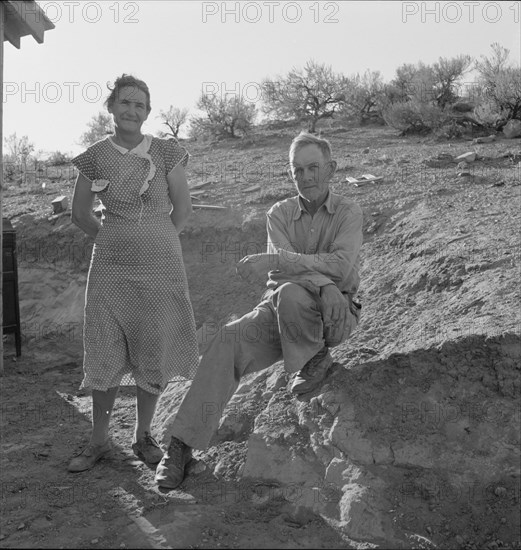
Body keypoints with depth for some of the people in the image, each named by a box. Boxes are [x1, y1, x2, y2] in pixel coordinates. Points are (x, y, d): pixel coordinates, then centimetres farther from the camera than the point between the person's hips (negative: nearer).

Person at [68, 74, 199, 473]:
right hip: (110, 265, 1)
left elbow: (183, 209, 3)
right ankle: (99, 439, 20)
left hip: (161, 264, -1)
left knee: (153, 351, 6)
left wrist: (155, 242, 9)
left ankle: (144, 436, 23)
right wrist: (114, 241, 11)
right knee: (105, 353, 3)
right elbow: (80, 214, 11)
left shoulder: (167, 153, -2)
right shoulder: (95, 157, 2)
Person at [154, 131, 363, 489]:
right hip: (279, 312, 3)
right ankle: (182, 445, -20)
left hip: (334, 315, -3)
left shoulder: (348, 212, -1)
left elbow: (341, 265, -19)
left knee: (290, 294, -37)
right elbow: (282, 269, -9)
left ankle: (315, 360, -8)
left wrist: (276, 261, -31)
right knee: (227, 343, -24)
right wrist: (324, 285, -29)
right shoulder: (280, 214, 7)